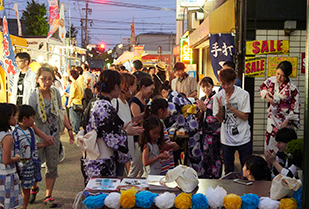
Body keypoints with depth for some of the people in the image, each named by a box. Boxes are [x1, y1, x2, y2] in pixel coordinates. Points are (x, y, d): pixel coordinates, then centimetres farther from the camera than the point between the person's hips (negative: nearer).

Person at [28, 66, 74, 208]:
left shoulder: (56, 93, -2)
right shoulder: (33, 96, -16)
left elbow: (61, 113, 10)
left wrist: (69, 129, 8)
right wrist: (43, 136, -28)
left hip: (54, 135, 3)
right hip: (38, 136, -3)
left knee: (52, 166, 7)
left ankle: (48, 196, 20)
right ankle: (34, 187, 39)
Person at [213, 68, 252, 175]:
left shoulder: (244, 94, -10)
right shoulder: (218, 97, -3)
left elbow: (245, 117, -11)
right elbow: (220, 119, 1)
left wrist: (230, 107, -22)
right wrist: (220, 108, -19)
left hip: (243, 138, -2)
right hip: (226, 139, 2)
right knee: (228, 170, 15)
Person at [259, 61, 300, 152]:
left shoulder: (292, 88, -18)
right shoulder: (271, 81, -6)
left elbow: (295, 107, -12)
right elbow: (262, 88, 15)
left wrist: (287, 121, -12)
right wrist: (266, 95, -6)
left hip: (285, 118, -4)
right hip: (272, 116, 4)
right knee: (270, 139, 9)